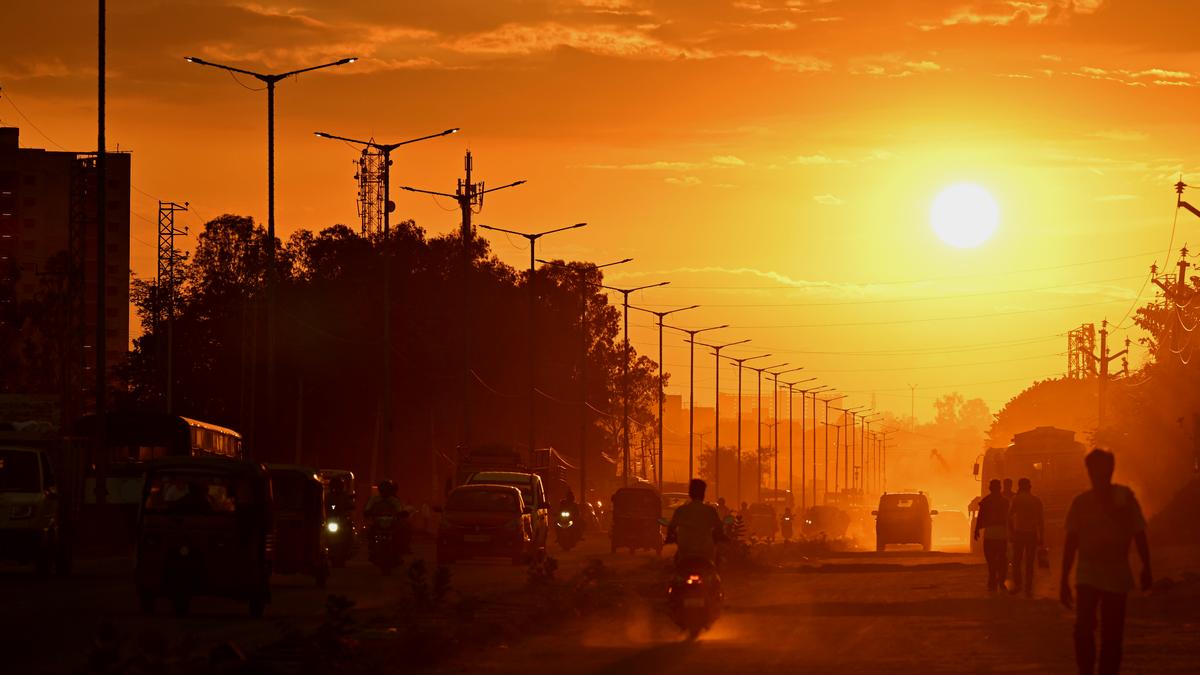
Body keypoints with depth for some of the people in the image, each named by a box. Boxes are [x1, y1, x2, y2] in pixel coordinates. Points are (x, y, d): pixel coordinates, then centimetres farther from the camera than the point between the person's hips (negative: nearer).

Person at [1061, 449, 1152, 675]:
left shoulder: (1124, 497, -2)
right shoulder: (1081, 502, 2)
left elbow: (1139, 534, -1)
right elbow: (1071, 542, 6)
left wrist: (1146, 568, -9)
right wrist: (1064, 581, 4)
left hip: (1116, 572, 0)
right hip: (1088, 573, 0)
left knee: (1112, 633, 2)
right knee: (1083, 627, -15)